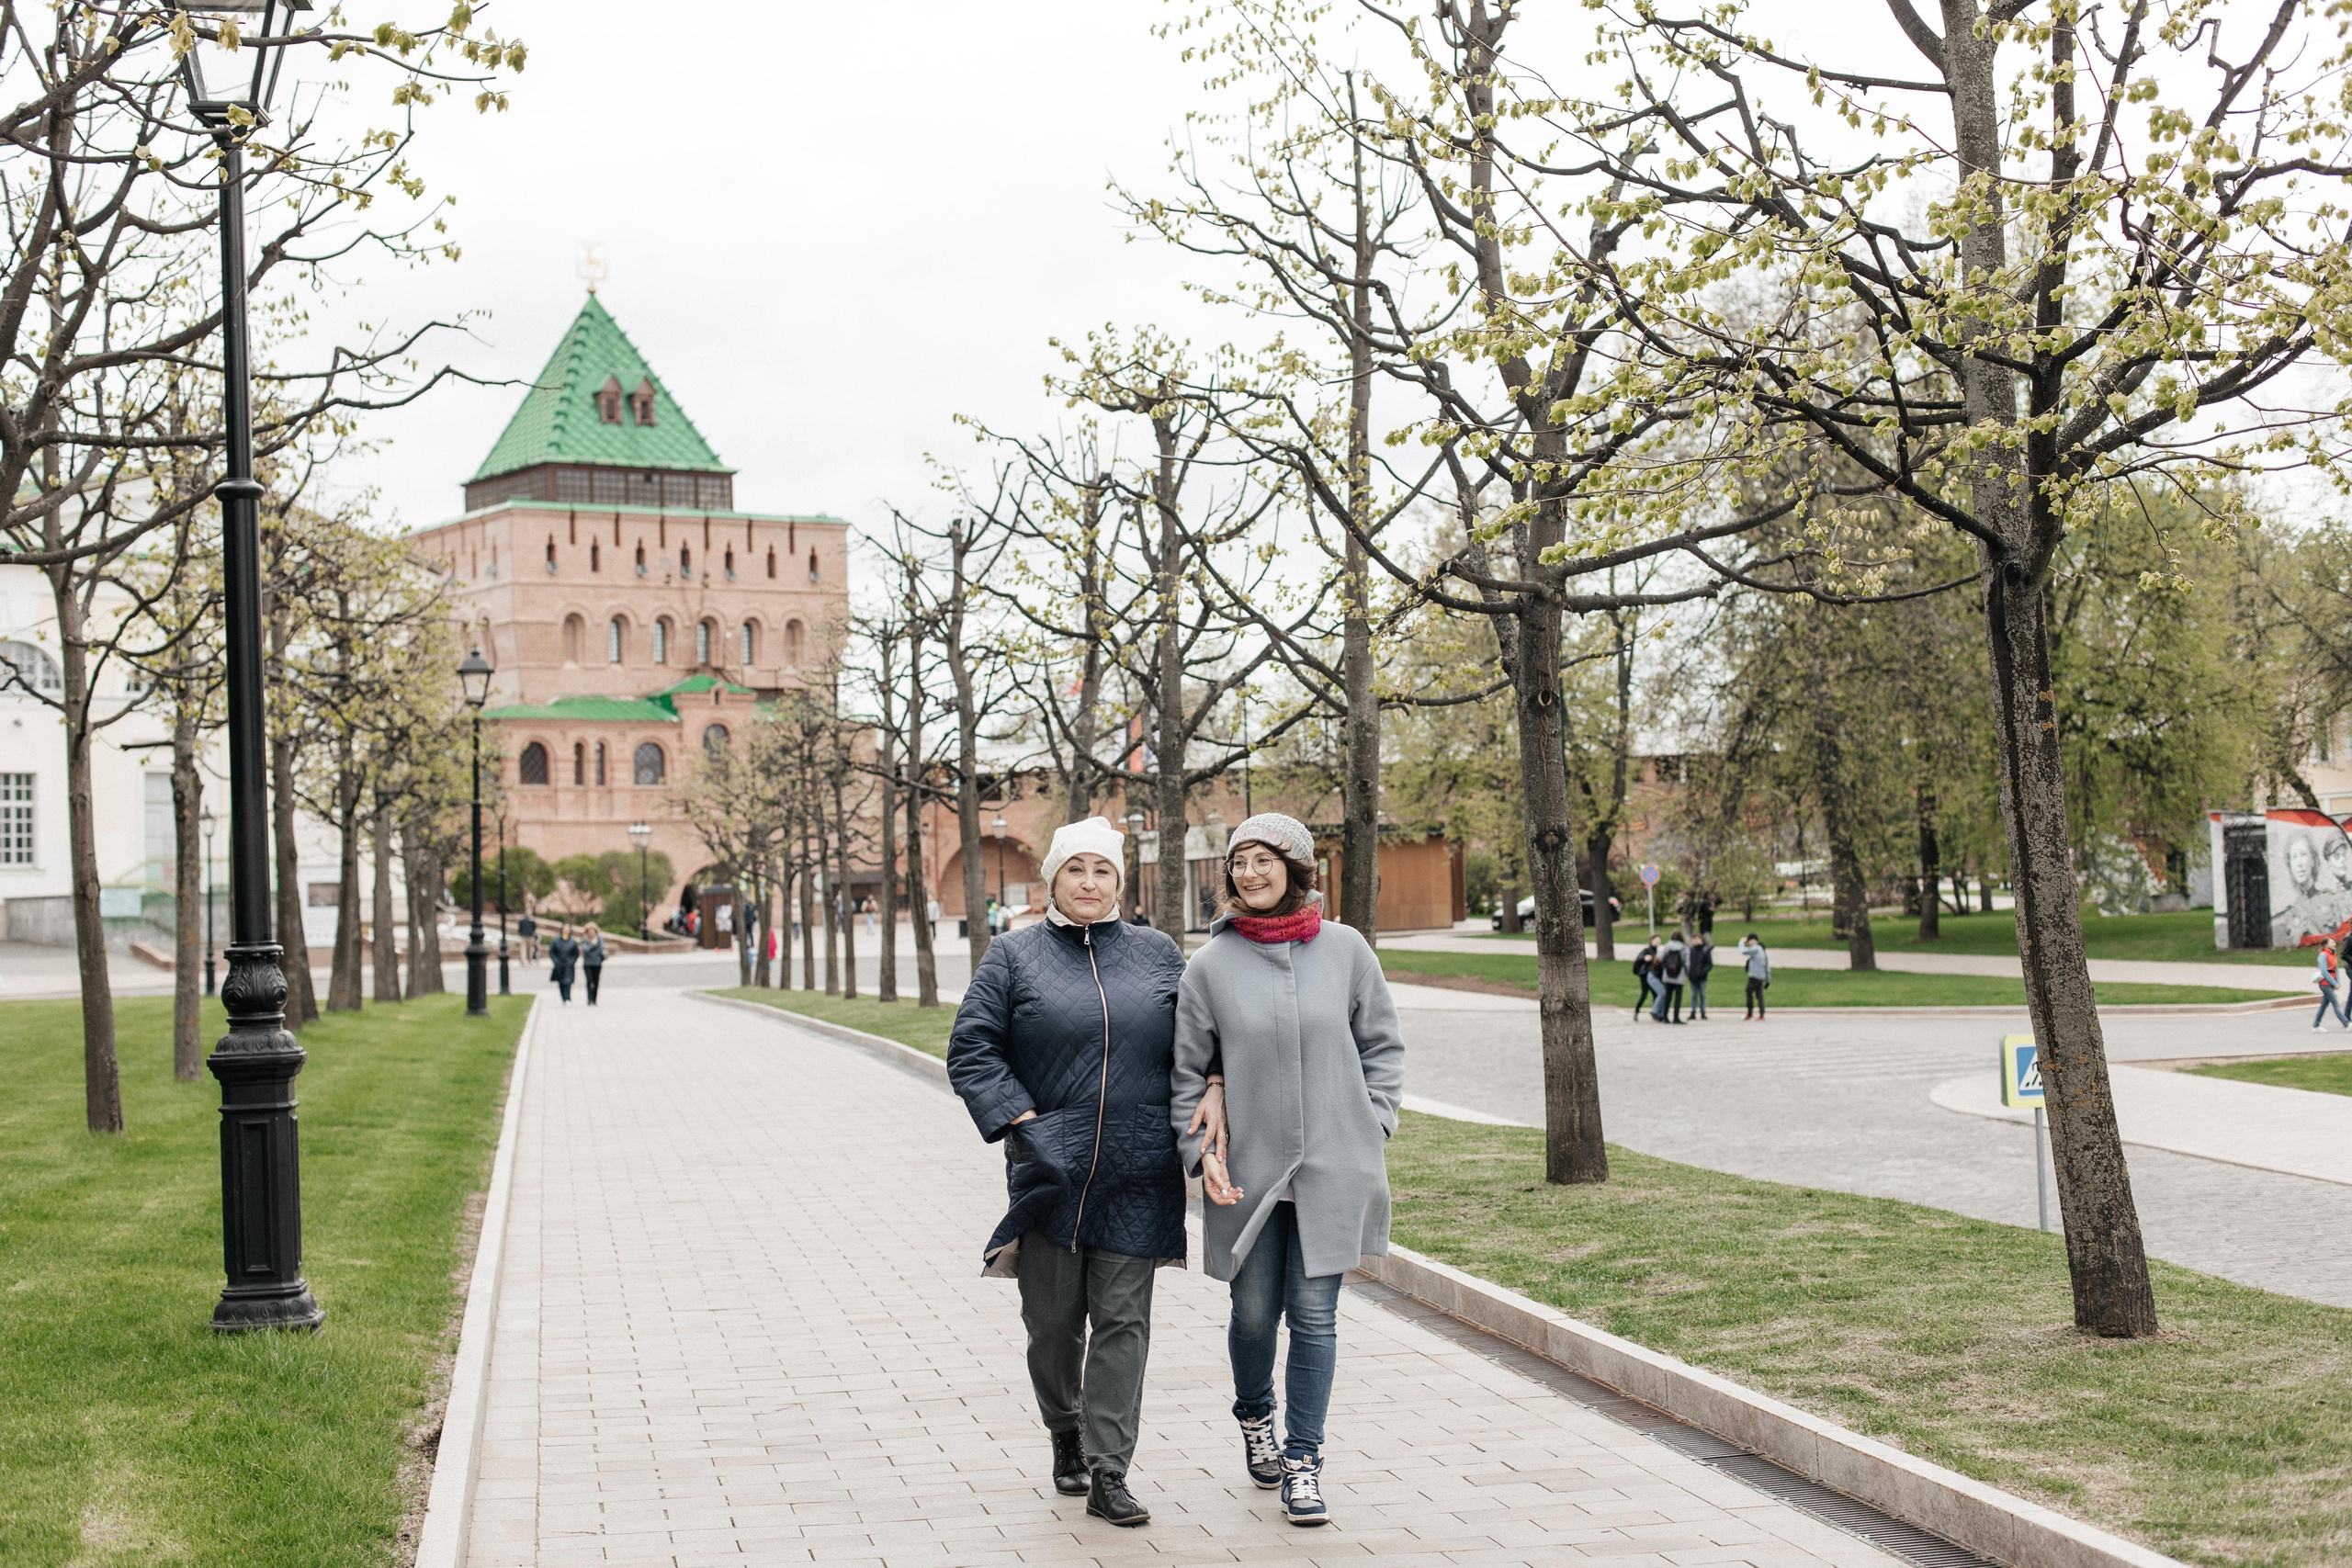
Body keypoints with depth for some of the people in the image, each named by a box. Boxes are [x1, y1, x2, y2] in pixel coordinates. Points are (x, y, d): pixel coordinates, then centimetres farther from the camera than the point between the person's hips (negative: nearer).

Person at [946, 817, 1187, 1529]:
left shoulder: (1159, 955, 10)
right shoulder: (1013, 956, 4)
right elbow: (971, 1050, 0)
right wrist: (1022, 1121, -10)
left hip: (1138, 1177, 1)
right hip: (1050, 1169, -1)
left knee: (1123, 1319, -2)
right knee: (1052, 1320, 6)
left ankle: (1108, 1474, 1)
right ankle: (1065, 1434, 32)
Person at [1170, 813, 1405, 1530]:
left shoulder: (1345, 949, 1)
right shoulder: (1211, 965, -1)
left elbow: (1382, 1045, 10)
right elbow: (1187, 1070, 4)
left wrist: (1372, 1128, 1)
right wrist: (1202, 1153, -6)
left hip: (1333, 1171, 0)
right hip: (1248, 1170, 0)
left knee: (1314, 1314, 0)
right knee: (1254, 1313, 9)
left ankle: (1303, 1459, 11)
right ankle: (1255, 1416, 39)